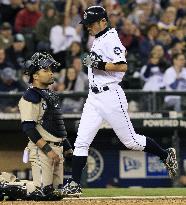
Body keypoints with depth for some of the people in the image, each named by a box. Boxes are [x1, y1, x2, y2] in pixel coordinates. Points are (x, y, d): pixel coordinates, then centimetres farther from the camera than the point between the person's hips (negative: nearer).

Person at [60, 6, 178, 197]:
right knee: (81, 141, -1)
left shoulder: (111, 40, -13)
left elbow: (122, 67, -23)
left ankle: (166, 155, 19)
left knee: (131, 141, -1)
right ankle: (74, 185, -2)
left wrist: (99, 64, -24)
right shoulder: (97, 40, 15)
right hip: (94, 96, 9)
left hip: (110, 94, -9)